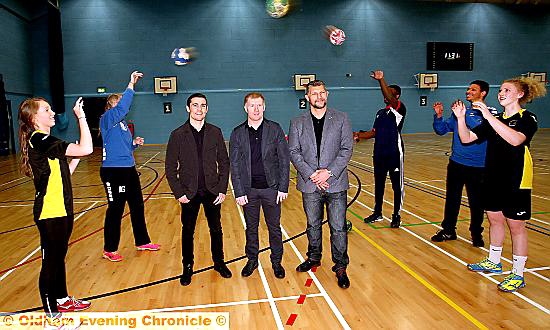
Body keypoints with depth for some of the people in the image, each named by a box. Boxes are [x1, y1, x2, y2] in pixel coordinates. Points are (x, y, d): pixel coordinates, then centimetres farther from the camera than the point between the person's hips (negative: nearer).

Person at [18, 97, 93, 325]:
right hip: (50, 214, -10)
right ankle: (51, 315, 17)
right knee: (50, 262, 3)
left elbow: (63, 175, 14)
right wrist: (81, 117, -21)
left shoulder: (44, 140, 13)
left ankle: (62, 300, 39)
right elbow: (86, 149, -29)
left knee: (59, 257, 22)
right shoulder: (40, 140, -18)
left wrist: (75, 157, 4)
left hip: (61, 210, 10)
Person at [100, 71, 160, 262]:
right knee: (115, 209, 0)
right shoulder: (107, 119, -9)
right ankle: (109, 250, 16)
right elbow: (121, 108, -29)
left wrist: (135, 143, 2)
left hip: (129, 169, 9)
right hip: (113, 171, -9)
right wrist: (131, 86, -27)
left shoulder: (122, 122, 14)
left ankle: (142, 242, 29)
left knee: (137, 205, 15)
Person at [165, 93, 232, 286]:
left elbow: (224, 162, 2)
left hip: (212, 191, 1)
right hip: (189, 193, -1)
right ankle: (188, 267, 30)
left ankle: (219, 262, 32)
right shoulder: (178, 135, -5)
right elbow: (170, 168, -3)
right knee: (187, 231, 12)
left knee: (216, 229, 13)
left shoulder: (215, 132, 0)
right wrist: (179, 193, -9)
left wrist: (223, 189, -4)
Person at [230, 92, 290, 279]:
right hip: (248, 190, 1)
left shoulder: (275, 129, -3)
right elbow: (235, 165, 0)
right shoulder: (237, 133, -1)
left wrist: (283, 187, -7)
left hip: (271, 188, -1)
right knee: (251, 228, 14)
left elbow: (284, 160, -3)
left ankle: (276, 262, 28)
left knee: (274, 228, 11)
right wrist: (239, 192, -6)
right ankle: (252, 260, 32)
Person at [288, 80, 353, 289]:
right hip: (310, 184, 2)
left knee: (338, 228, 2)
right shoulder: (297, 123, 6)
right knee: (313, 225, 17)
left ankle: (340, 267, 17)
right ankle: (314, 258, 36)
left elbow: (347, 149, -2)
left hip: (335, 183, -1)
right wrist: (311, 174, -12)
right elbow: (293, 152, 0)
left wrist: (329, 172, -14)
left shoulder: (341, 119, 3)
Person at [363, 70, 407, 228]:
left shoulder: (399, 109, -7)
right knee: (378, 184, 15)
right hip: (379, 153, 7)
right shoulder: (380, 112, 15)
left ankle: (396, 216, 16)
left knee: (397, 185, 4)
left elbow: (390, 98, -28)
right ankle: (377, 213, 28)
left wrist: (381, 80, -36)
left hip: (394, 153, -7)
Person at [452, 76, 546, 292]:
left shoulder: (527, 118, -9)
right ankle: (493, 262, 33)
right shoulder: (494, 119, 10)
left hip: (516, 182, -6)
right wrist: (461, 117, -12)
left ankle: (518, 275, 13)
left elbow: (516, 139, -31)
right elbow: (467, 138, 3)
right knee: (495, 219, 16)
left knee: (516, 225, 2)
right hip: (493, 179, 6)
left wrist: (489, 116, -34)